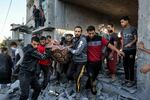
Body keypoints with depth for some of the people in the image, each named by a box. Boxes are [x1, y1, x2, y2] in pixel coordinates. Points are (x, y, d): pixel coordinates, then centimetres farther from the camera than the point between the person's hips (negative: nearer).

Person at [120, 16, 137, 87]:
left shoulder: (133, 29, -5)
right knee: (125, 65, 10)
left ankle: (132, 80, 11)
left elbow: (136, 38, -6)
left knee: (131, 65, -2)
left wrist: (131, 43, -22)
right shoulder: (122, 30, 12)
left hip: (132, 50, -6)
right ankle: (127, 79, 24)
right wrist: (122, 48, 12)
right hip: (125, 50, 6)